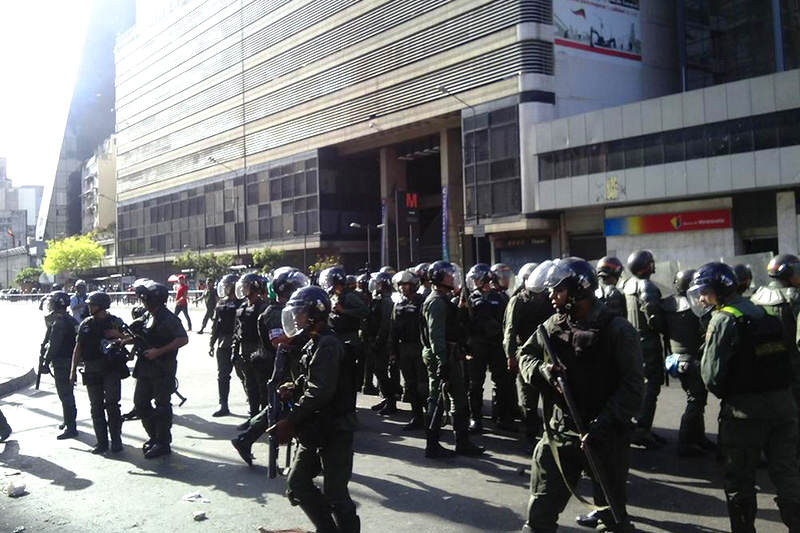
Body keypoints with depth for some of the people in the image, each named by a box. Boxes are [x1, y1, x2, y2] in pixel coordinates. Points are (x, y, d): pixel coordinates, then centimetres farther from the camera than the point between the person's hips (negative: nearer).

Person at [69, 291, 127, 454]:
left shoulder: (115, 322, 1)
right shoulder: (86, 324, 10)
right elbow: (78, 348, 12)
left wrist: (118, 335, -15)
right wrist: (73, 370, 9)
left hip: (111, 369, -4)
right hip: (91, 371, 4)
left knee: (112, 405, -8)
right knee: (96, 407, 6)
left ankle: (116, 440, 1)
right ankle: (102, 442, 13)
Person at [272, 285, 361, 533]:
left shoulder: (327, 345, -19)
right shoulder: (314, 344, 13)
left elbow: (320, 392, -26)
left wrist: (290, 421, -22)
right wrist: (294, 387, 1)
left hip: (334, 431, -10)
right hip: (315, 430, 10)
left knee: (334, 493, -1)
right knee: (297, 484, 14)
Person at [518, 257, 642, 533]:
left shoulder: (617, 330, -12)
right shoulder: (553, 325, 4)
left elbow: (632, 387, -14)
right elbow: (525, 355, 14)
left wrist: (602, 424, -23)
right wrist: (542, 370, -9)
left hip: (604, 438, -4)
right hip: (559, 432, 4)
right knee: (540, 510, 12)